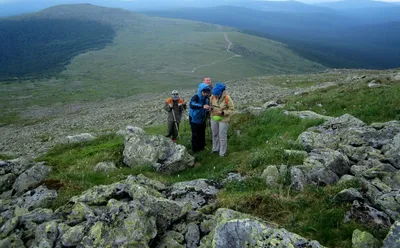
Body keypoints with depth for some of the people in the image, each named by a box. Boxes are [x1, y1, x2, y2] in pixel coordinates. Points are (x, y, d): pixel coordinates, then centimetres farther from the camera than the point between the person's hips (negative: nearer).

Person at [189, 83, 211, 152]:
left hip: (202, 119, 6)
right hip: (194, 120, -6)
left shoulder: (206, 98, -5)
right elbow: (191, 105, -46)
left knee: (202, 134, 18)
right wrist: (202, 106, -56)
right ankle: (195, 149, 22)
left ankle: (202, 146, 38)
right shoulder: (195, 97, -24)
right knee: (196, 135, 4)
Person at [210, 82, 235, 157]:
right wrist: (211, 108, -17)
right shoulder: (213, 96, -11)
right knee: (214, 134, 19)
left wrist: (222, 112, -26)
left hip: (223, 119, -5)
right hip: (214, 118, 5)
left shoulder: (227, 98, -23)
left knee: (222, 136, 4)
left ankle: (222, 152, 21)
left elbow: (232, 110, -15)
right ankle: (215, 149, 39)